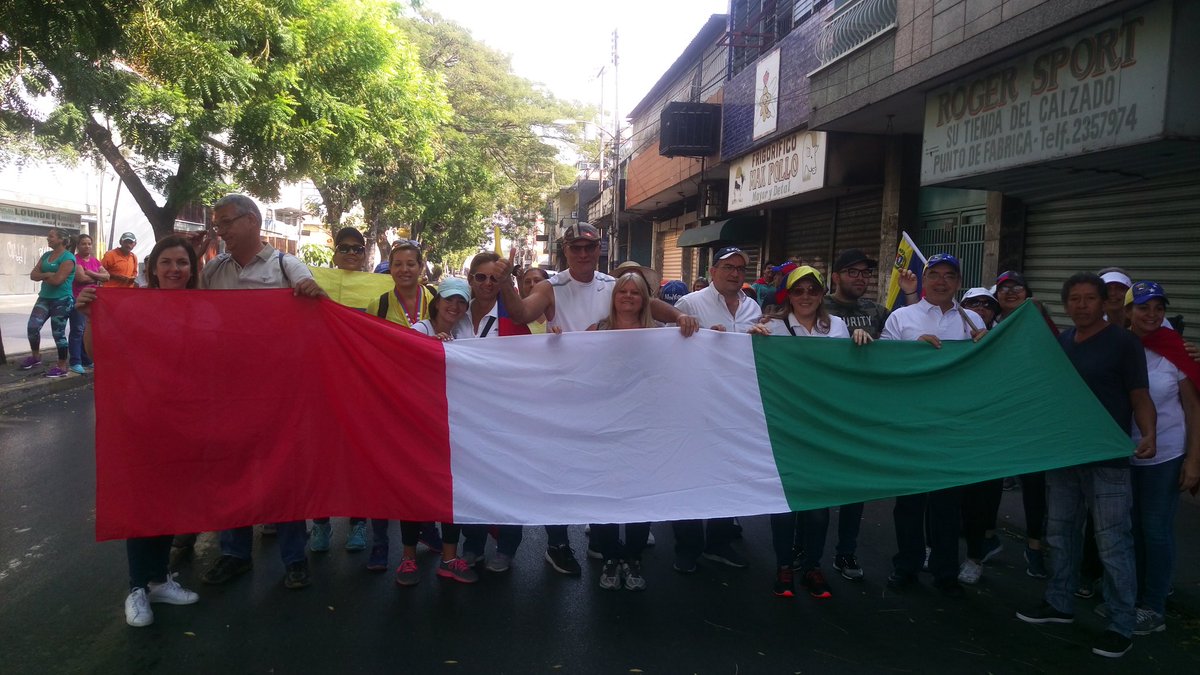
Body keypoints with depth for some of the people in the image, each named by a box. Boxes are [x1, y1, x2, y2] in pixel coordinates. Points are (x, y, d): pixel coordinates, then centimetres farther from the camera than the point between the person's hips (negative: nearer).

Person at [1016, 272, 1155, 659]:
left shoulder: (1124, 342, -6)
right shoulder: (1059, 343, 10)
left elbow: (1140, 398, -9)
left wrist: (1148, 434, -25)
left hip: (1108, 459, -6)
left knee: (1112, 545, -2)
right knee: (1061, 535, 16)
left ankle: (1121, 626, 10)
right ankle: (1059, 603, 31)